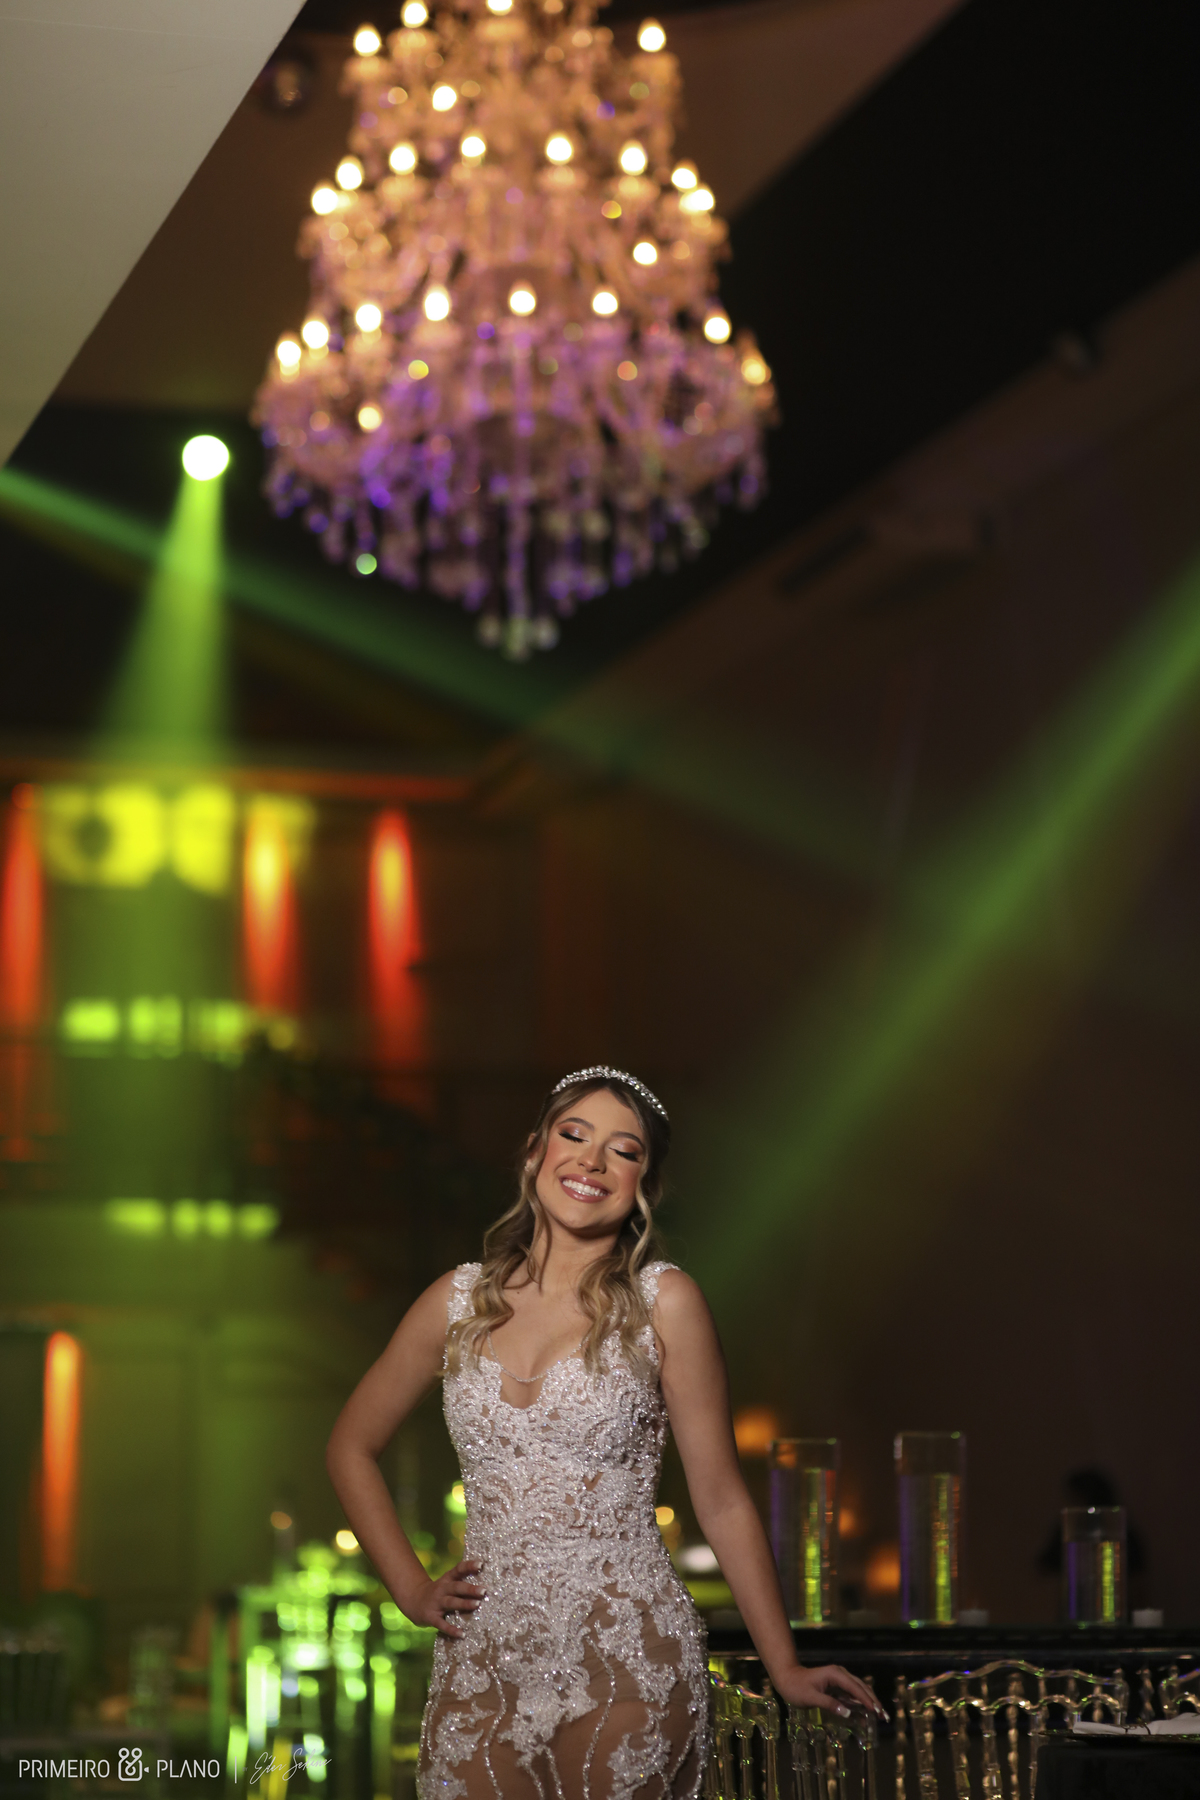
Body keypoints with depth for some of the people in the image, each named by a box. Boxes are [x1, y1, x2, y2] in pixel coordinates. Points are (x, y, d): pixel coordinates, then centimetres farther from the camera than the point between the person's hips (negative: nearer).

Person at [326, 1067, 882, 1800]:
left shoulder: (663, 1302, -3)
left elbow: (722, 1499, -1)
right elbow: (352, 1446, 19)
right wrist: (412, 1589, 10)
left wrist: (786, 1667, -2)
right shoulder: (462, 1301, 6)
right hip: (484, 1662, 3)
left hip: (627, 1658, -3)